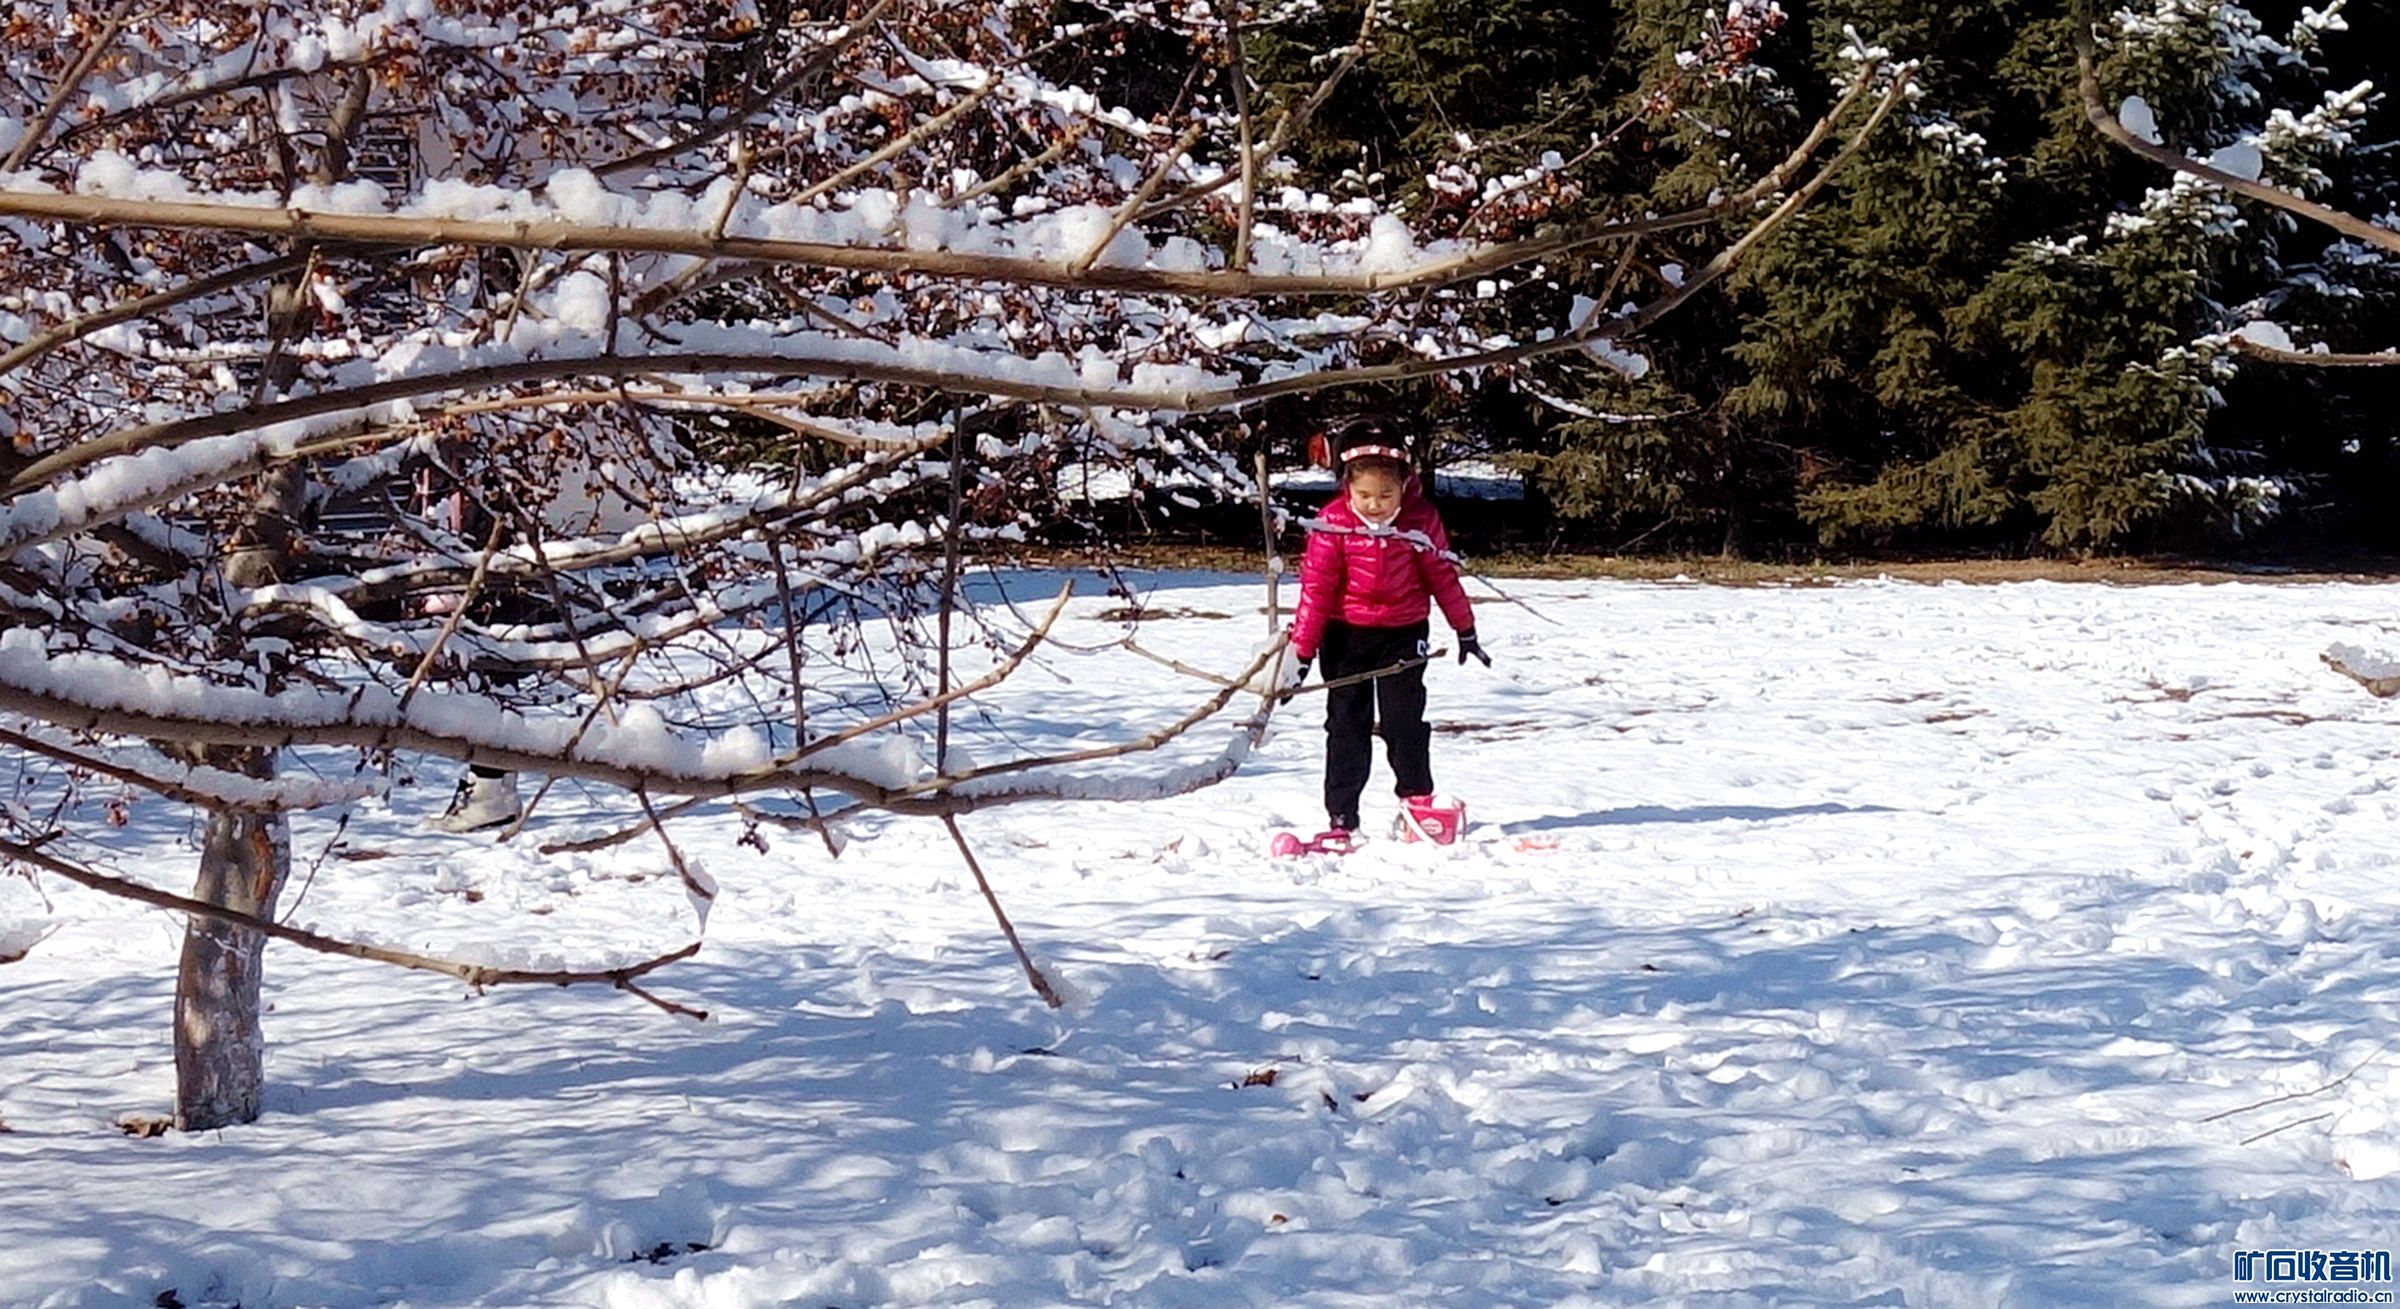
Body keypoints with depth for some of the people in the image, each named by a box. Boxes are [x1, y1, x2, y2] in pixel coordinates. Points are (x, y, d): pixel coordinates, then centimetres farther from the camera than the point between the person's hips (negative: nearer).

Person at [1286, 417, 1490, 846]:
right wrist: (1302, 649, -9)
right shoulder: (1332, 522, -12)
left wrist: (1465, 630, 13)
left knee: (1404, 720, -3)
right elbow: (1316, 587, -9)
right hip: (1346, 634, 0)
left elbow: (1442, 576, 4)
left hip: (1403, 634, 0)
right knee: (1346, 726, 3)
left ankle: (1417, 801, 17)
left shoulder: (1420, 520, -8)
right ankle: (1340, 819, 6)